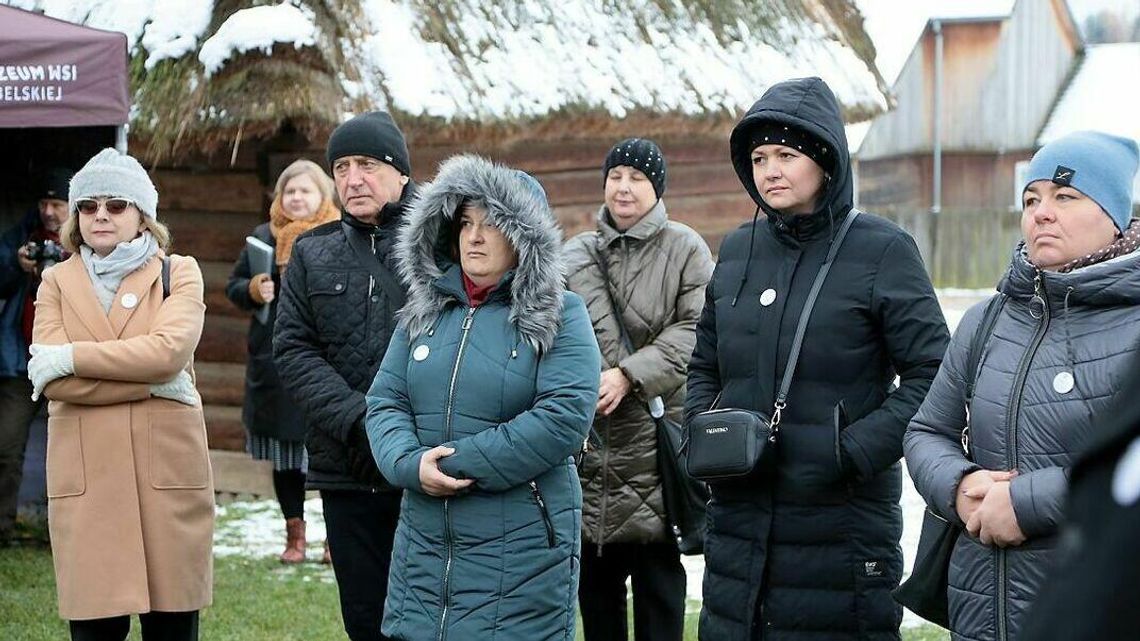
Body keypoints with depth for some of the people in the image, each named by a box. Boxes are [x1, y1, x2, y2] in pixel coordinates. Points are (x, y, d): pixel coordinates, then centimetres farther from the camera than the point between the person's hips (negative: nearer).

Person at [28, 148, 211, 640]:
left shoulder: (179, 273, 8)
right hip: (85, 477, 1)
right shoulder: (57, 282, 11)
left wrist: (73, 357, -10)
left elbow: (170, 349, -11)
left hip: (168, 471, -1)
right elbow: (51, 379, -4)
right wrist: (147, 382, -12)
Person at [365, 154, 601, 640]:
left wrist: (463, 464, -16)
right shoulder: (426, 309, 12)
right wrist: (412, 464, -14)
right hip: (425, 544, 5)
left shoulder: (558, 315, -4)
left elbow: (565, 416, -16)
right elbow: (385, 402, 8)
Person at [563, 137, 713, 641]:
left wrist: (630, 375, -17)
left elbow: (697, 331, -9)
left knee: (659, 579, 1)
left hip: (657, 446, -4)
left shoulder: (685, 249, 1)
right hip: (588, 438, 4)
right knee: (595, 581, 11)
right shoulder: (578, 254, 13)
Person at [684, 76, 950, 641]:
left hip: (842, 522, -5)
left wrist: (852, 451, -16)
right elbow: (704, 368, 21)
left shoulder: (881, 250, -5)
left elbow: (932, 377, -8)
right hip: (740, 521, 5)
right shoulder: (736, 251, 11)